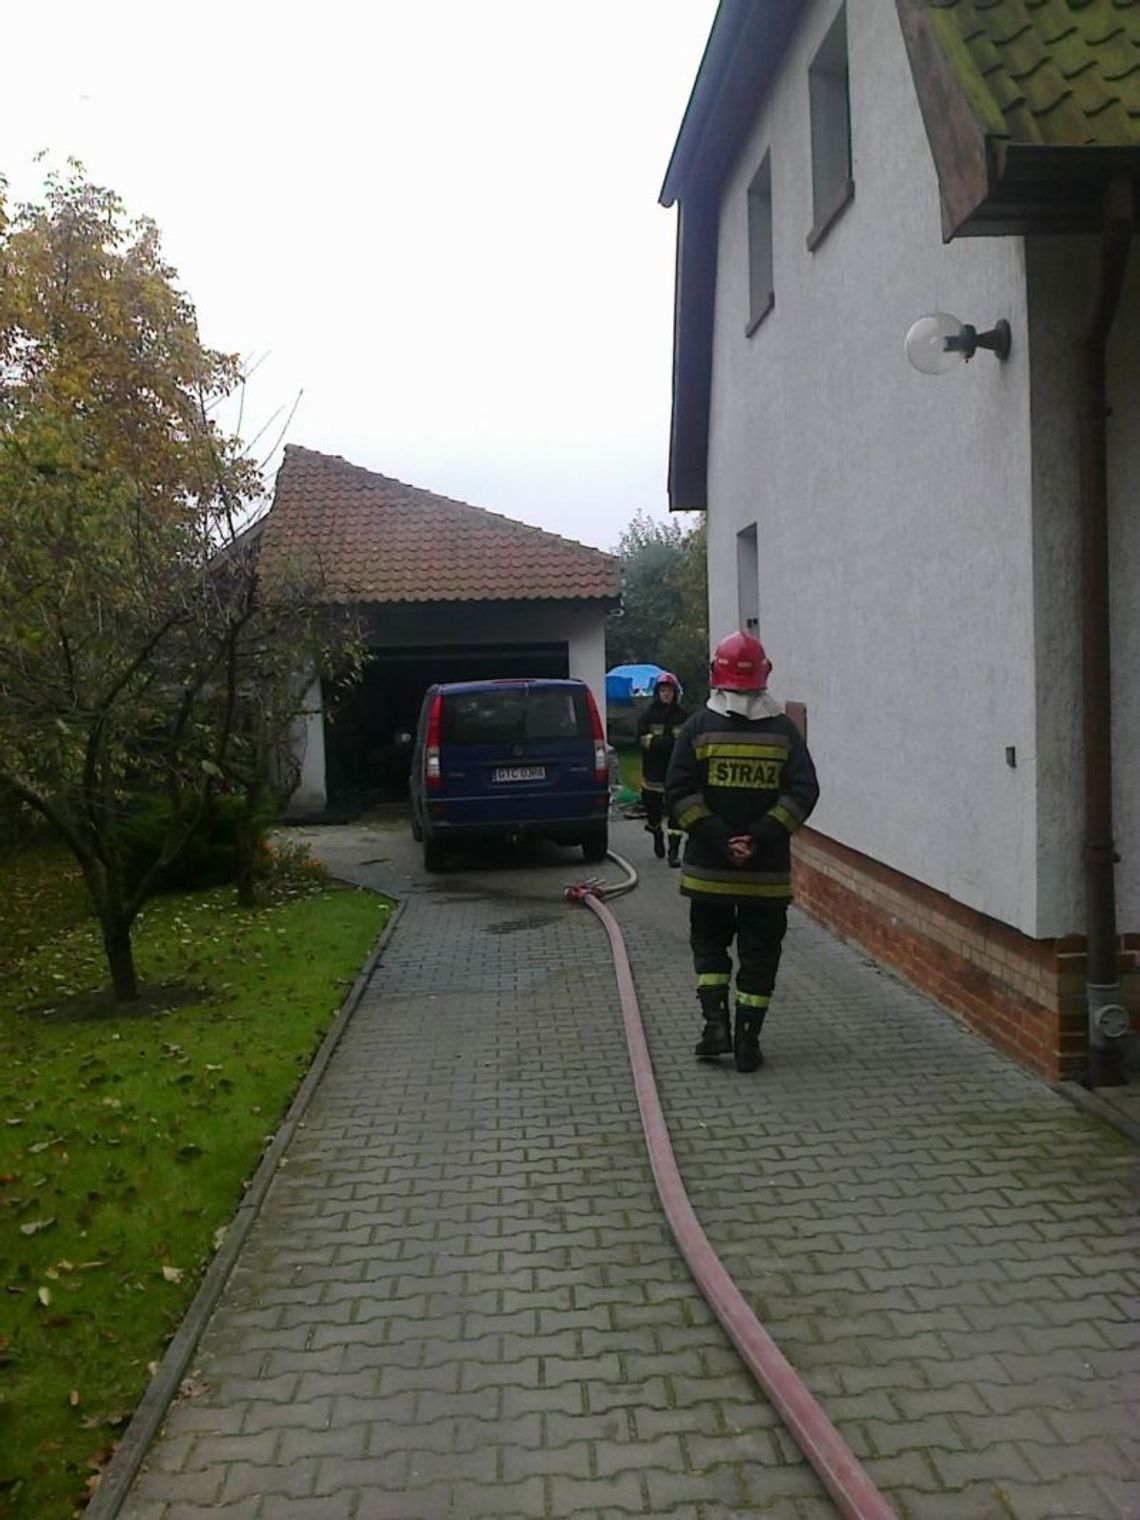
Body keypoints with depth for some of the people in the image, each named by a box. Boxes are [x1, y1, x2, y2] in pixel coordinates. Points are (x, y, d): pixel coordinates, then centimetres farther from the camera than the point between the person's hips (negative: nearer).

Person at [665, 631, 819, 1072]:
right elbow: (802, 791, -7)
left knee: (710, 944, 17)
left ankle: (715, 1023, 6)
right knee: (759, 954, 10)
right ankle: (747, 1040, 10)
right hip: (768, 870, 0)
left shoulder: (698, 727, -3)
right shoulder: (784, 730, -1)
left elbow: (680, 792, -9)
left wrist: (718, 839, -10)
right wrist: (761, 838, -11)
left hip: (709, 868, 0)